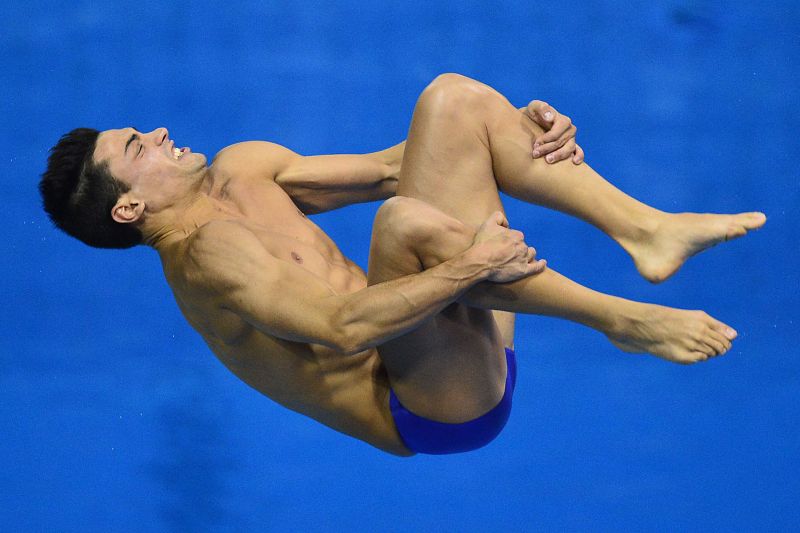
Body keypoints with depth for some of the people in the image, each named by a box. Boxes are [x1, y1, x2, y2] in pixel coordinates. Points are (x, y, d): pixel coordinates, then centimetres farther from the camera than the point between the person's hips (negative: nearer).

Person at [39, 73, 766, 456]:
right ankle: (626, 321, -22)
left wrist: (510, 132, 3)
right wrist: (466, 268, -34)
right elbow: (342, 326, -29)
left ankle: (647, 229, -9)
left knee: (452, 98, 5)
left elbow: (386, 168, 15)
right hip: (433, 408, -9)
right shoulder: (208, 255, -16)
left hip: (465, 361, 9)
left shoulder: (239, 171, 11)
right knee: (403, 220, -37)